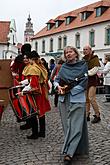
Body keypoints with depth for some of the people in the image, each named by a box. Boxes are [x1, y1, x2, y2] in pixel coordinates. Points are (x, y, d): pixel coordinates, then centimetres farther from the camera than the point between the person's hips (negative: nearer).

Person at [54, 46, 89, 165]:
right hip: (63, 100, 4)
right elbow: (56, 80, 12)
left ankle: (68, 154, -8)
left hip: (77, 100, -4)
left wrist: (69, 90, -14)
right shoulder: (63, 67, 11)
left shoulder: (83, 65, 0)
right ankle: (73, 149, 21)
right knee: (67, 126, 8)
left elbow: (83, 84, -8)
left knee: (75, 127, -7)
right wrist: (58, 86, -10)